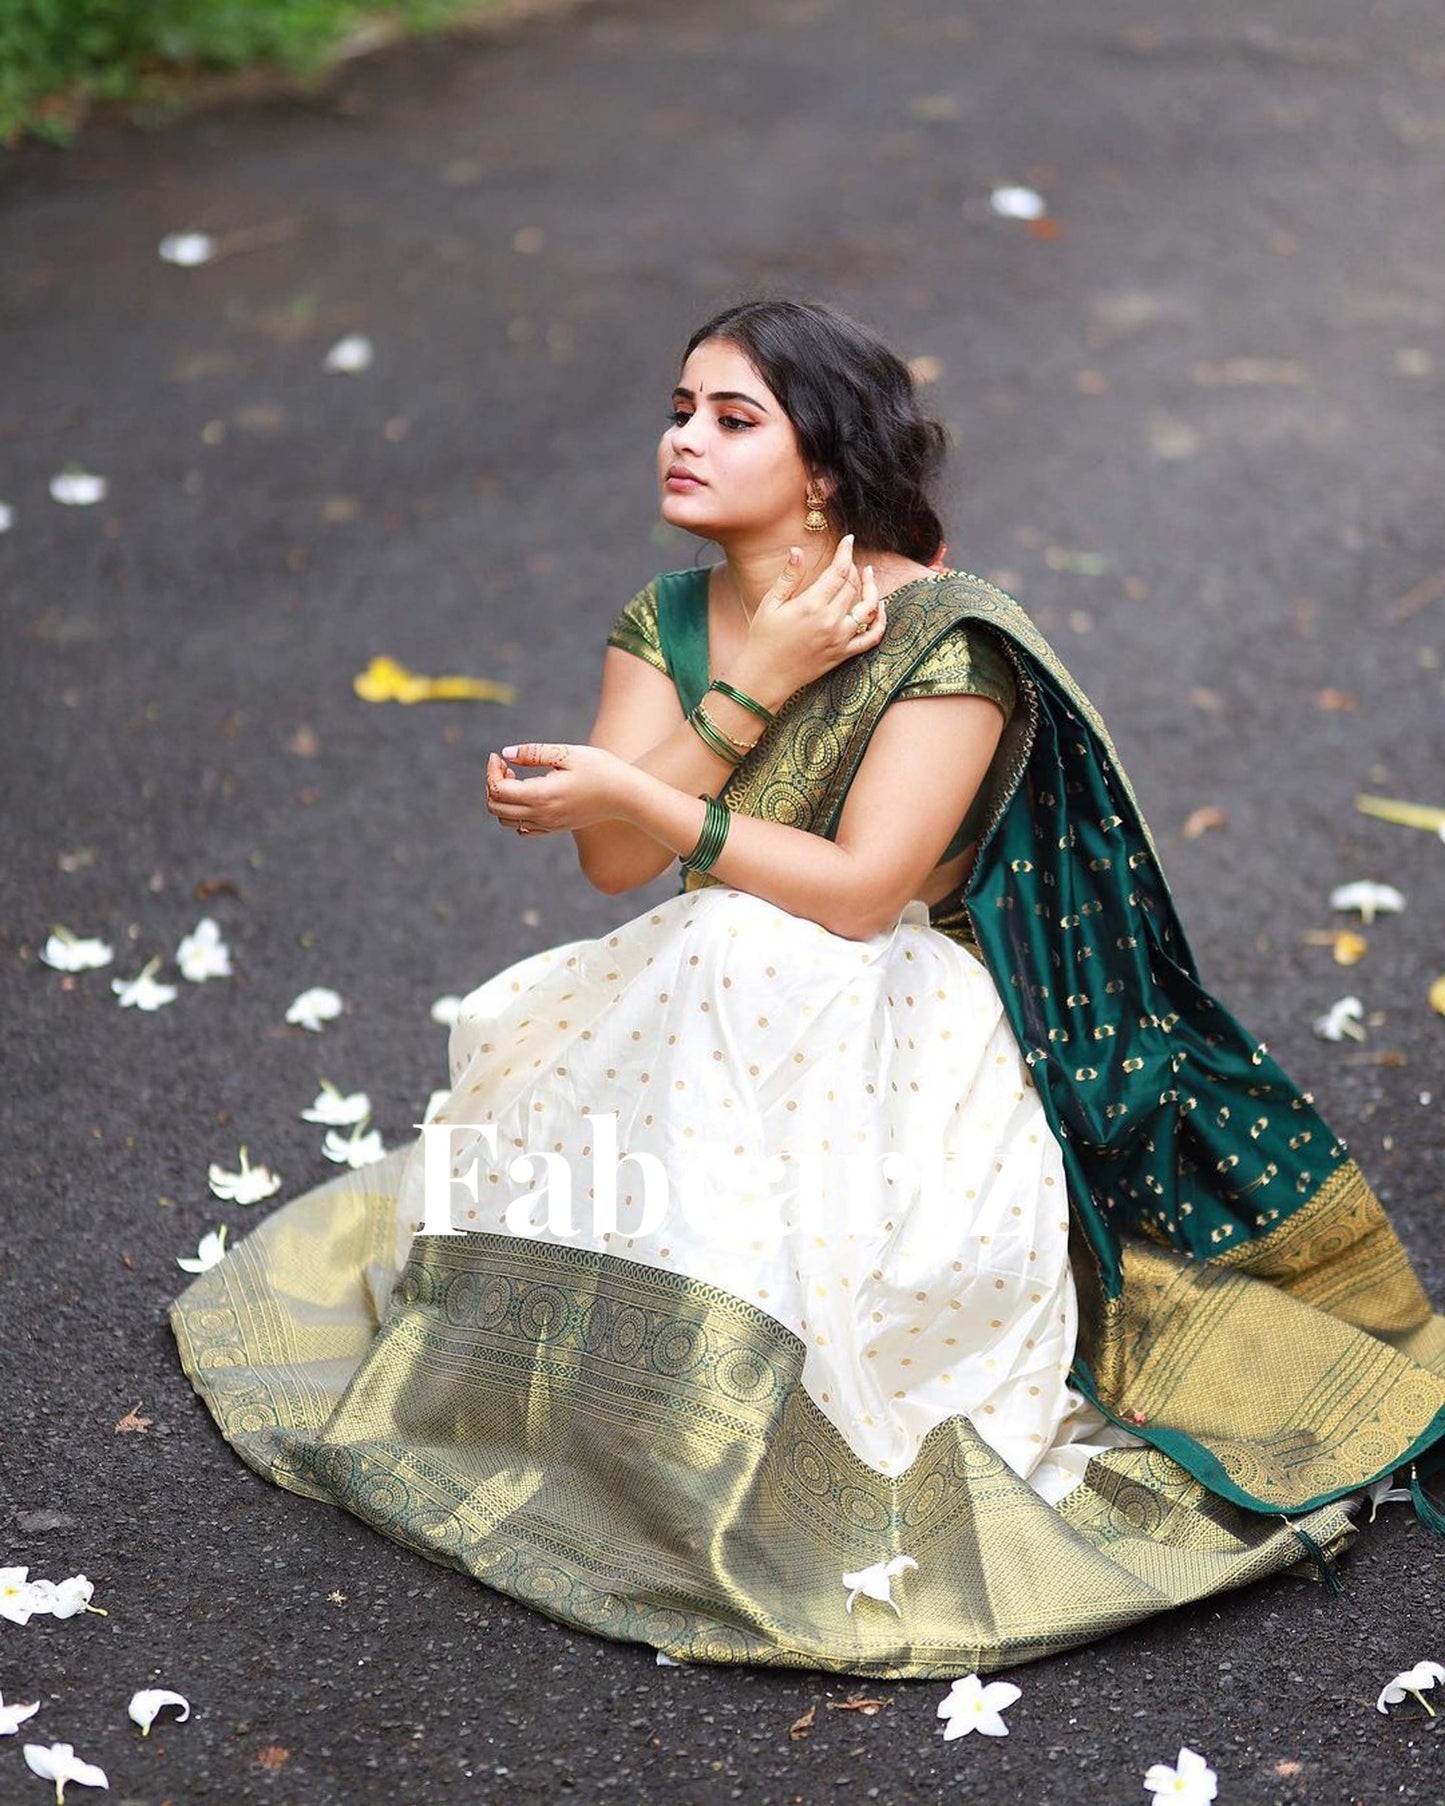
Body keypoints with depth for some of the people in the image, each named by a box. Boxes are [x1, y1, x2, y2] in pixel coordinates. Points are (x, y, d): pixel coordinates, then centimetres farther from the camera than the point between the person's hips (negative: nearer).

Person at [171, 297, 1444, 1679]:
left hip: (894, 1021, -6)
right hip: (708, 997, 6)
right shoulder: (667, 622, 3)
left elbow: (860, 891, -25)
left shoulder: (946, 641, -16)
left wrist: (638, 799, -26)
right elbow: (613, 865, -9)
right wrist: (756, 687, -20)